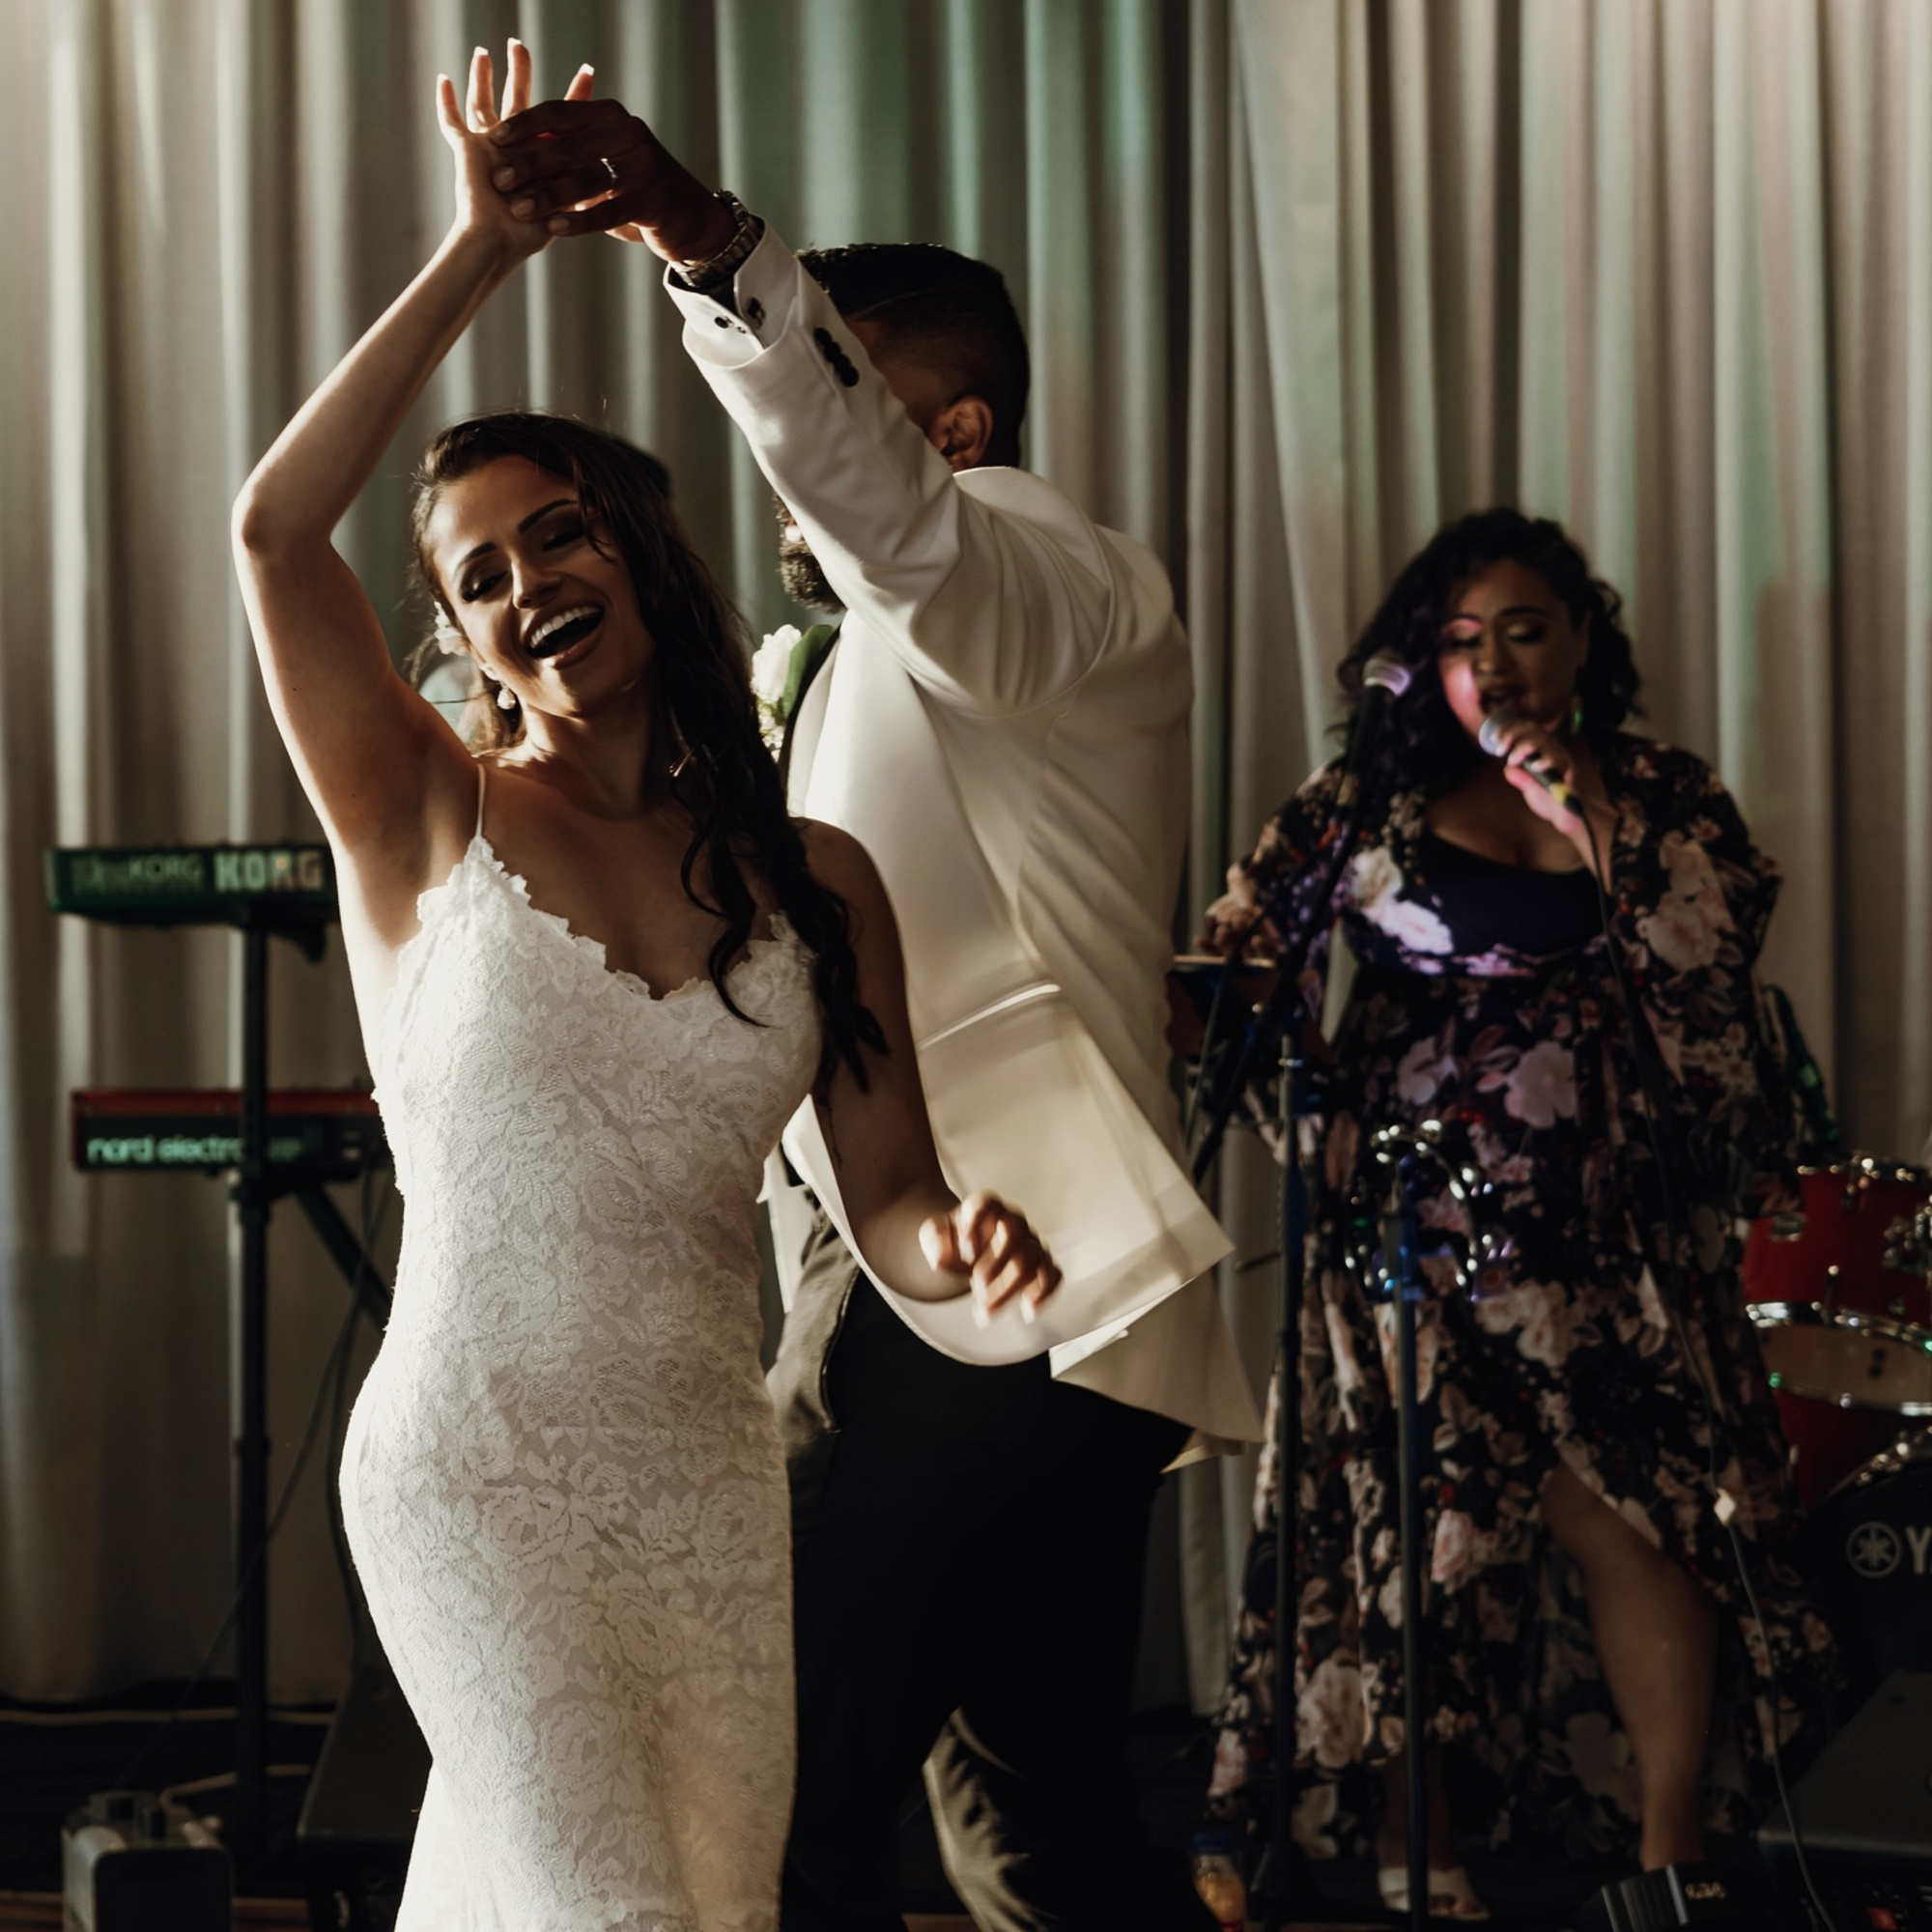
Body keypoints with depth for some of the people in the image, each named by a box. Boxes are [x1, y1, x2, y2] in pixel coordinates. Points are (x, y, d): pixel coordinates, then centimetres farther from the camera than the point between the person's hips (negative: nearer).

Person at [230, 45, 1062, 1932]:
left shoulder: (812, 879, 8)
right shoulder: (429, 820, -1)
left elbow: (887, 1197, 7)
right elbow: (273, 526, -18)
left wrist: (961, 1242, -18)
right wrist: (480, 249, -18)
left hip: (710, 1485, 4)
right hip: (472, 1473, -4)